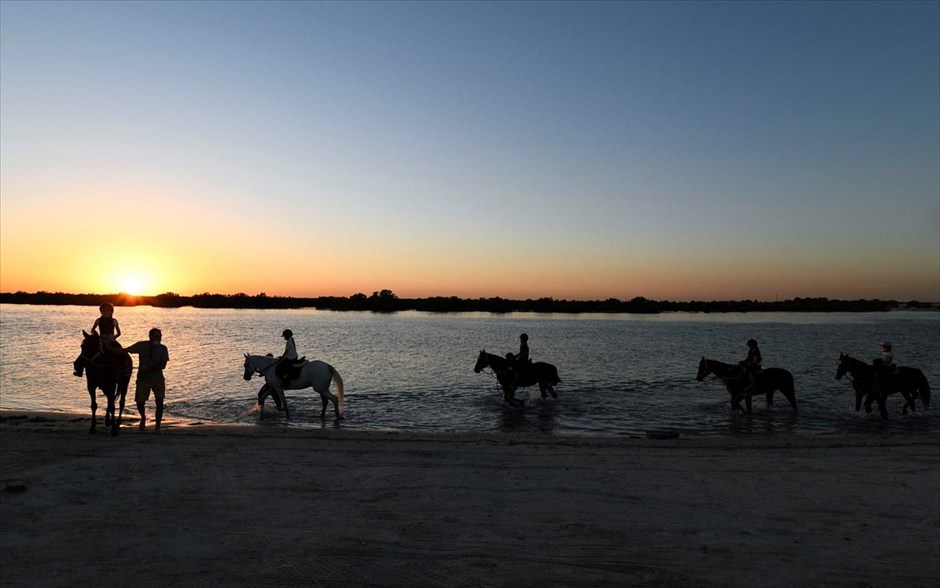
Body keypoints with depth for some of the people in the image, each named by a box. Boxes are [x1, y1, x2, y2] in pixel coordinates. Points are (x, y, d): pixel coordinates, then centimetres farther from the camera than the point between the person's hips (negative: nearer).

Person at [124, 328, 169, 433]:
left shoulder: (163, 348, -4)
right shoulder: (142, 345, -4)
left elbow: (163, 365, -10)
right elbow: (125, 350, -7)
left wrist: (149, 368, -21)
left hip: (158, 379, 0)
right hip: (143, 378, 0)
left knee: (159, 401, -13)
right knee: (140, 402, 2)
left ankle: (157, 426, 1)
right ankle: (143, 417, 36)